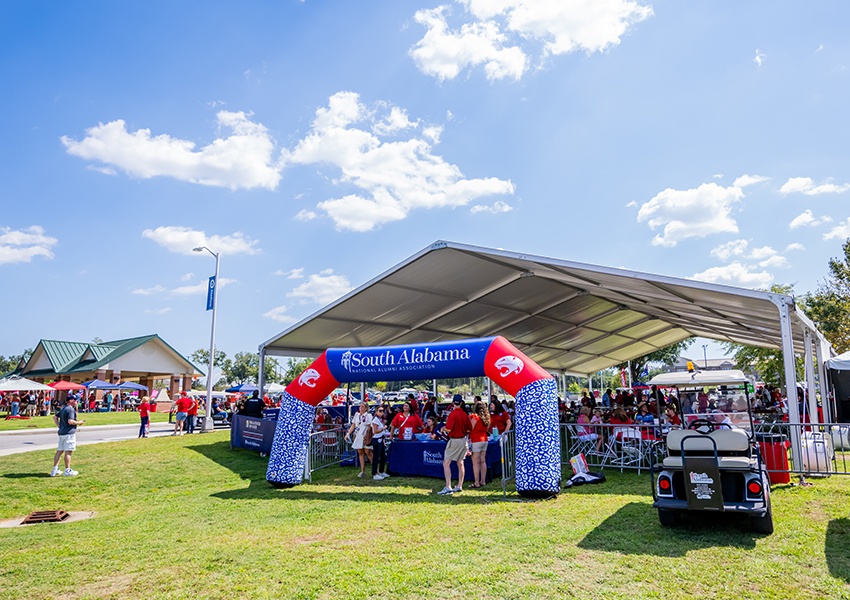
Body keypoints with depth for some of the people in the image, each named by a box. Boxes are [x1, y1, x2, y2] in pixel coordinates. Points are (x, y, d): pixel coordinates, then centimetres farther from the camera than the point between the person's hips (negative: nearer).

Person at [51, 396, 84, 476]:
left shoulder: (63, 409, 18)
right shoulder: (70, 409, -13)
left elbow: (55, 416, 26)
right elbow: (70, 421, -22)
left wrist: (59, 426, 19)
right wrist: (78, 423, -6)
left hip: (61, 433, 10)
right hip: (69, 433, -10)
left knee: (59, 451, 11)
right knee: (68, 451, -6)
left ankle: (55, 470, 14)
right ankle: (67, 471, -2)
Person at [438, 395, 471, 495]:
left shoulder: (453, 414, -16)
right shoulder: (465, 414, 4)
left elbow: (449, 428, -20)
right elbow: (468, 430, 11)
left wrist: (443, 428, 1)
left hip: (454, 440, -7)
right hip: (463, 440, 7)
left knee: (446, 463, -5)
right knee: (460, 464, 13)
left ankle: (448, 487, -12)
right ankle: (459, 486, 18)